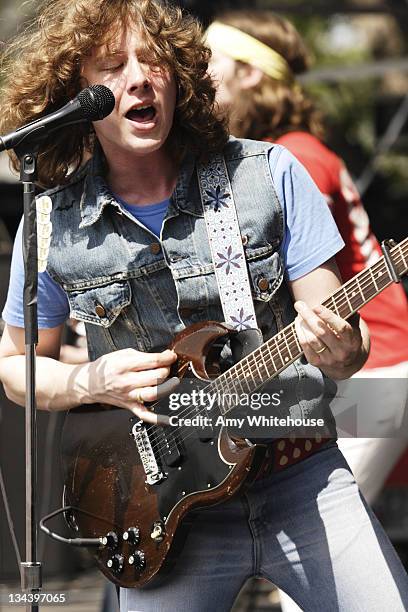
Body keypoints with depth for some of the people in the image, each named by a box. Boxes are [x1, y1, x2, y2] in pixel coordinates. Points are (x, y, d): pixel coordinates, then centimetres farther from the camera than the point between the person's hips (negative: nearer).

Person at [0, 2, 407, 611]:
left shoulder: (268, 174, -3)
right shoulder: (54, 225, -1)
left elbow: (340, 332, -2)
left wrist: (338, 349, -25)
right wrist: (90, 382, -7)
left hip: (298, 475, 0)